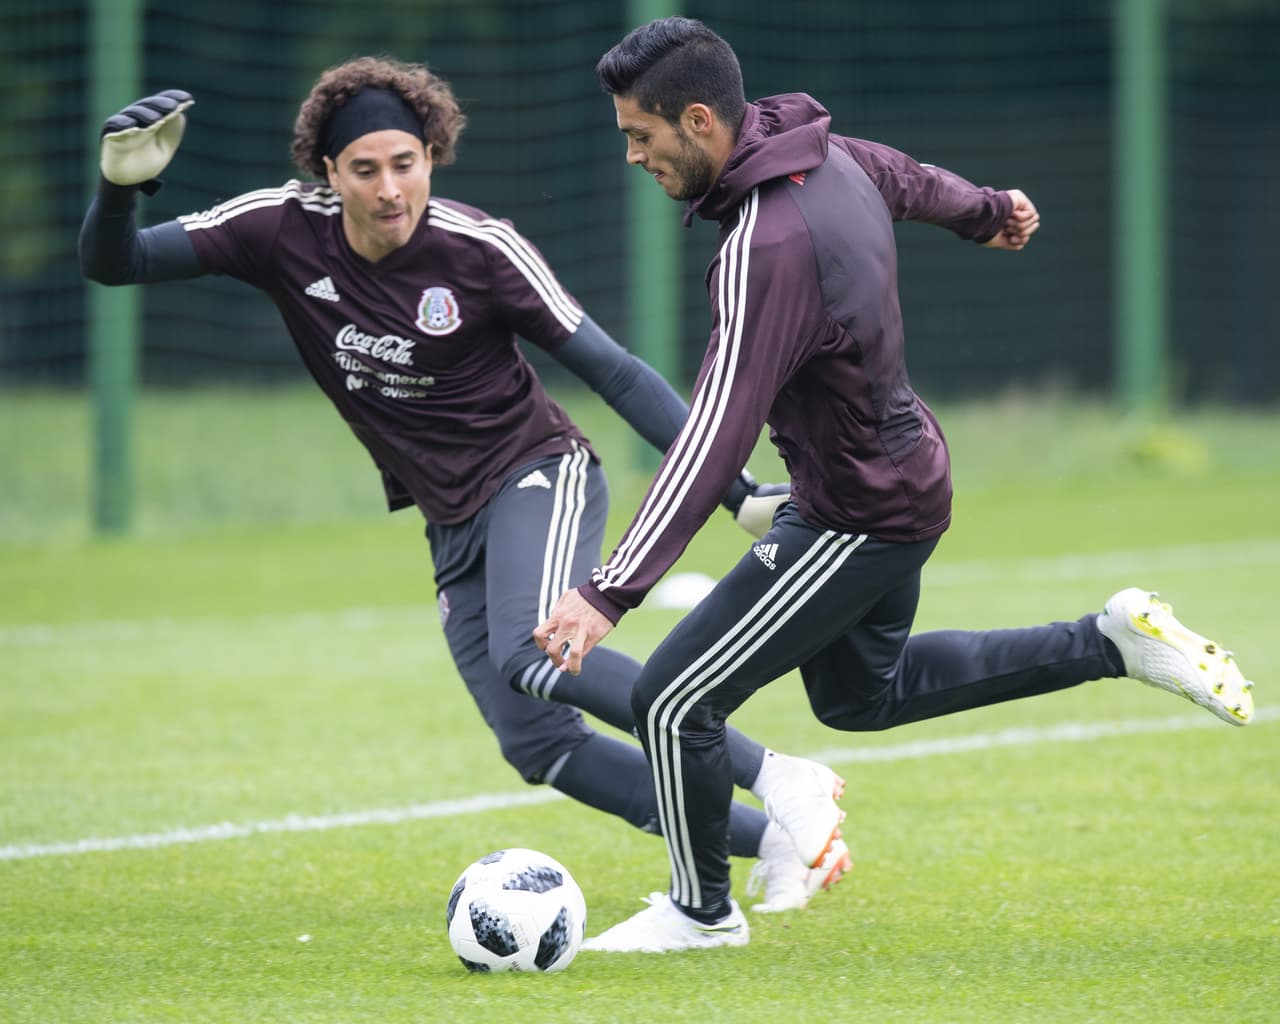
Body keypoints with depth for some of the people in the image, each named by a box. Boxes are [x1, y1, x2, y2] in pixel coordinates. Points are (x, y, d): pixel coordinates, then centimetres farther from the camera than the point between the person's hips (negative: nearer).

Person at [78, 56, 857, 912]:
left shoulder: (481, 249, -17)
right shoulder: (286, 232, -8)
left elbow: (611, 370, -11)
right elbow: (112, 263, -8)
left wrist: (736, 489, -15)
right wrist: (124, 183, -31)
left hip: (539, 474, -5)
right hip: (455, 528, 5)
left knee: (533, 656, -33)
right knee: (538, 745, -6)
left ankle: (779, 780, -26)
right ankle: (774, 842, 1)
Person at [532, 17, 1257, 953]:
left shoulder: (767, 250, -34)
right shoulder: (827, 155, -6)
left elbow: (718, 438, -37)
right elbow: (908, 180, 18)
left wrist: (611, 593, -39)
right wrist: (986, 213, 42)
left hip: (858, 518, -10)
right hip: (904, 476, 10)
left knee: (674, 700, -3)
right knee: (860, 695, 29)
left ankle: (702, 911, 18)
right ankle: (1110, 645, 28)